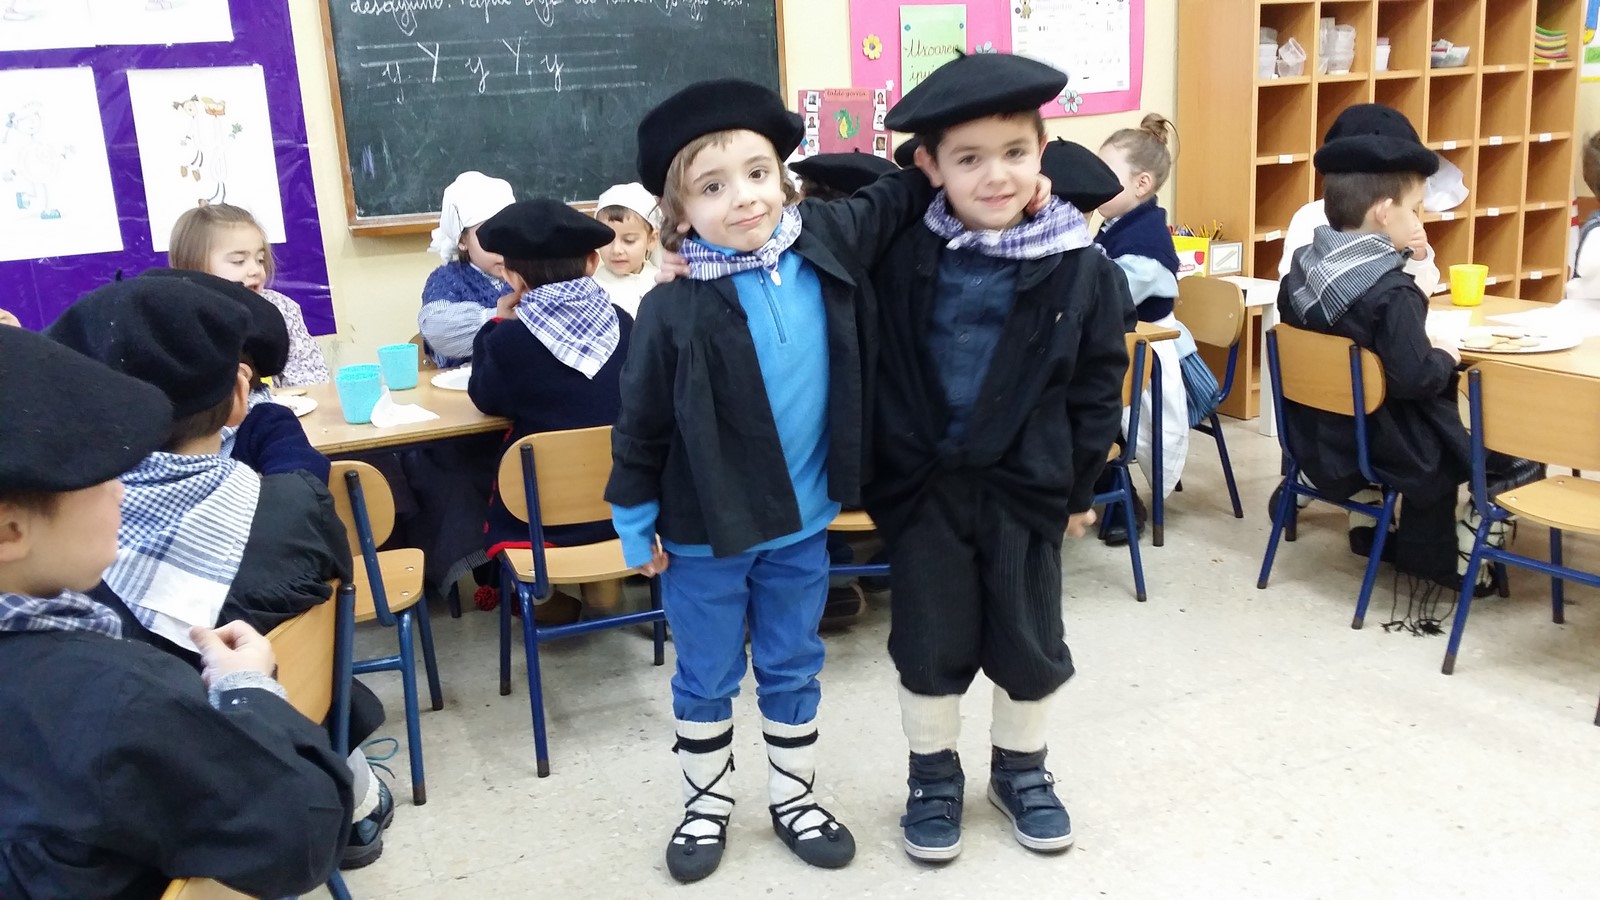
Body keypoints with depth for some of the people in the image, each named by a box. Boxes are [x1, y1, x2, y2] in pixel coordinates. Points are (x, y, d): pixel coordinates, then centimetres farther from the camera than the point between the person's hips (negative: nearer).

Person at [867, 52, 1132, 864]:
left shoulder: (1080, 267, -7)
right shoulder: (900, 255, -7)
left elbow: (1098, 385, 1)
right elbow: (870, 366, 0)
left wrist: (1080, 484, 4)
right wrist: (875, 468, -4)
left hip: (1027, 487, 0)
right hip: (923, 487, 0)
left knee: (1028, 642, 14)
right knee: (928, 643, 11)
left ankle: (1021, 769, 38)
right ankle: (934, 776, 33)